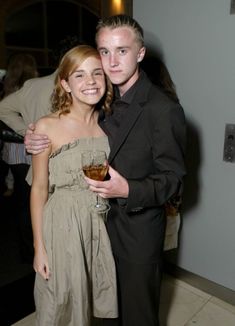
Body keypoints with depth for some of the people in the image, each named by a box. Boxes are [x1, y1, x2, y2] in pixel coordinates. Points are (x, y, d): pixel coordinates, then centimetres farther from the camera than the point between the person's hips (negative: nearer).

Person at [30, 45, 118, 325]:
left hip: (101, 224, 4)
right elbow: (39, 188, -9)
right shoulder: (47, 127, -14)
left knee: (93, 298, 22)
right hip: (62, 225, -4)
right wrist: (39, 246, -6)